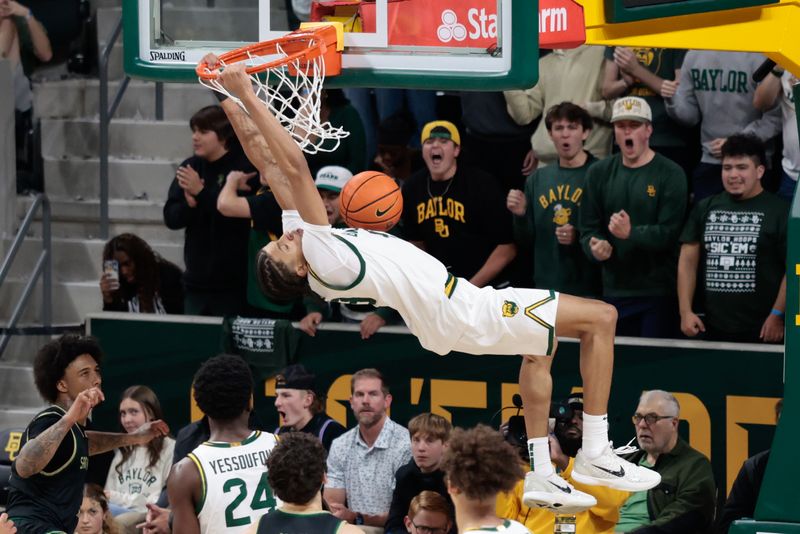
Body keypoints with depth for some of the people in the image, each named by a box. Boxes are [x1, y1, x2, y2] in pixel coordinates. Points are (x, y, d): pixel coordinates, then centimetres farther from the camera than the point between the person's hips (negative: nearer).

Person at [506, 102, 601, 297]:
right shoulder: (537, 179, 11)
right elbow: (526, 238, 15)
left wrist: (579, 237, -22)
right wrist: (520, 215, -4)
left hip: (589, 290, -5)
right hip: (546, 288, 5)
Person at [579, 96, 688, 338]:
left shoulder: (670, 174, -3)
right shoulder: (599, 173, 11)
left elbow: (669, 232, -11)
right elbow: (588, 228, 11)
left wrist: (632, 233, -27)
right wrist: (595, 247, -12)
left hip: (659, 292, -4)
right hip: (614, 289, 4)